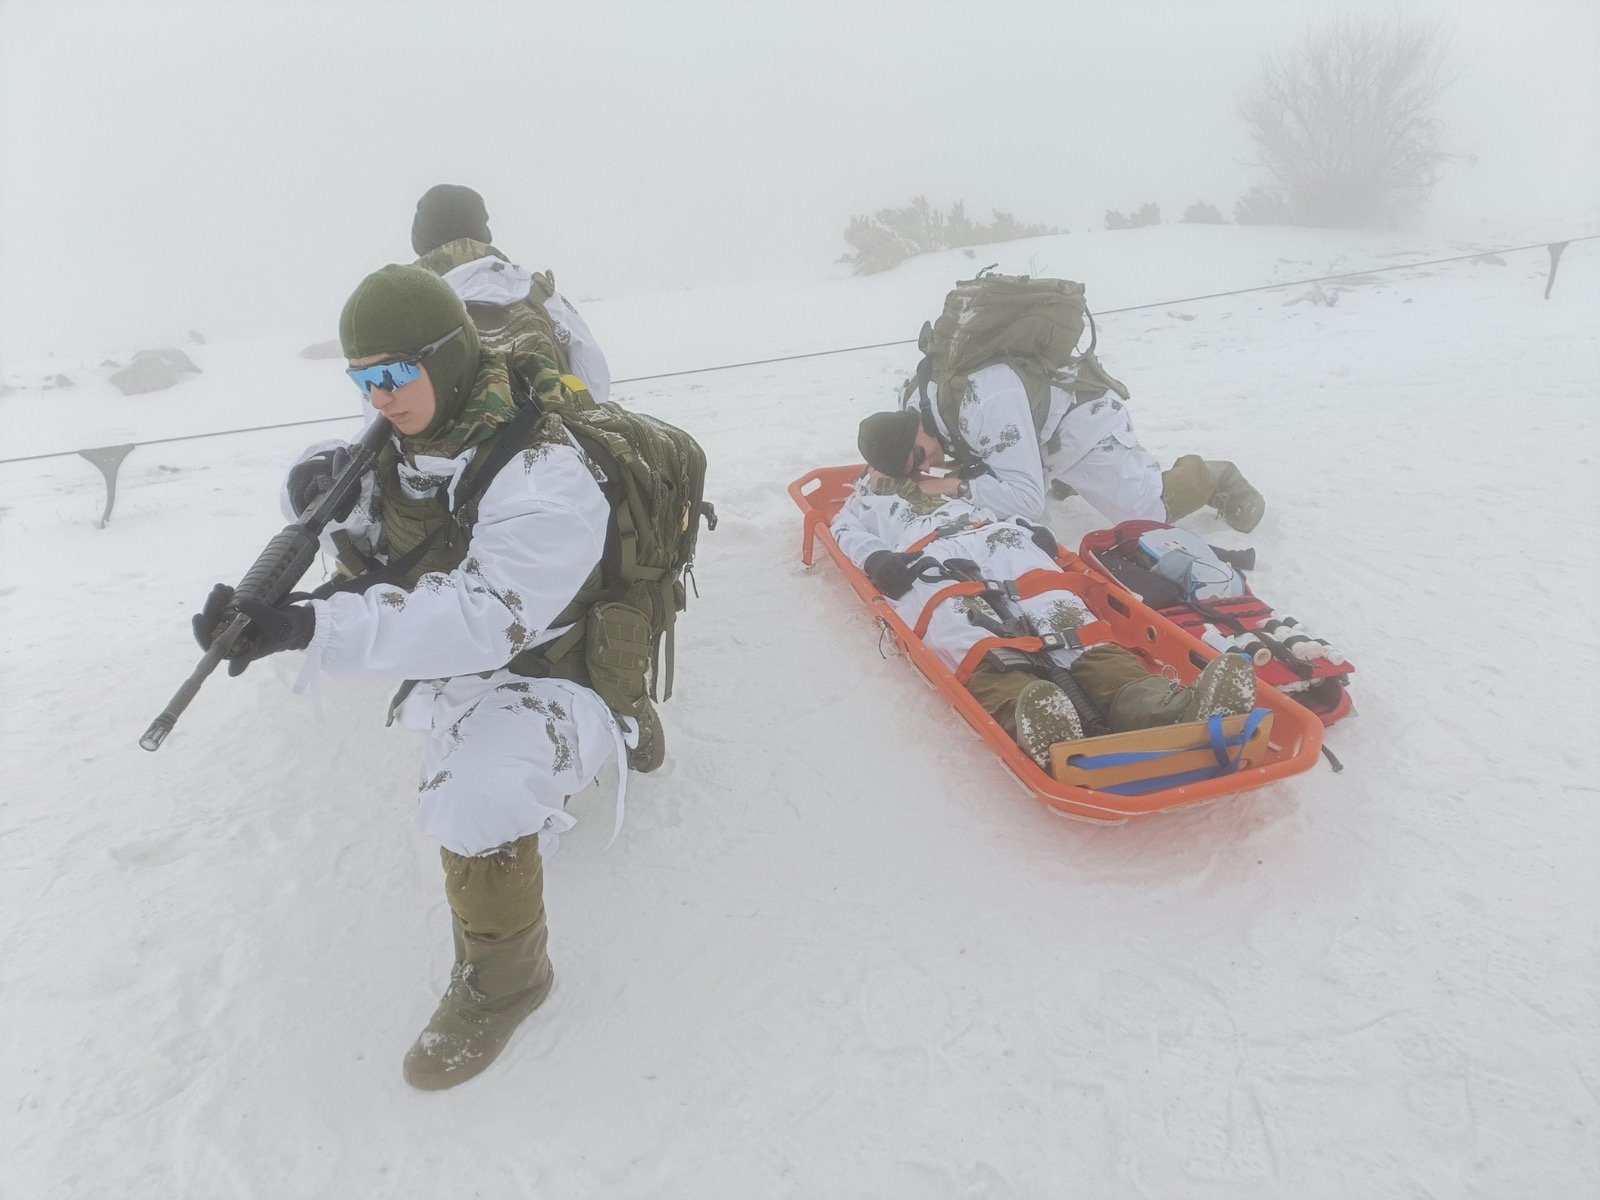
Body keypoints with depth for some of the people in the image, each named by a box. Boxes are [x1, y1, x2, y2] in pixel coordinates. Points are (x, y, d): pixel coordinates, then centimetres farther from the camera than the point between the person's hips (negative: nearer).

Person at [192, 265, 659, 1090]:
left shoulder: (542, 478, -31)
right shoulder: (409, 441, -6)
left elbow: (479, 620, -40)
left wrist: (305, 628, -48)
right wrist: (325, 488, -18)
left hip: (554, 676, -8)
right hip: (460, 668, 9)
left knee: (479, 792, -30)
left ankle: (501, 977, -2)